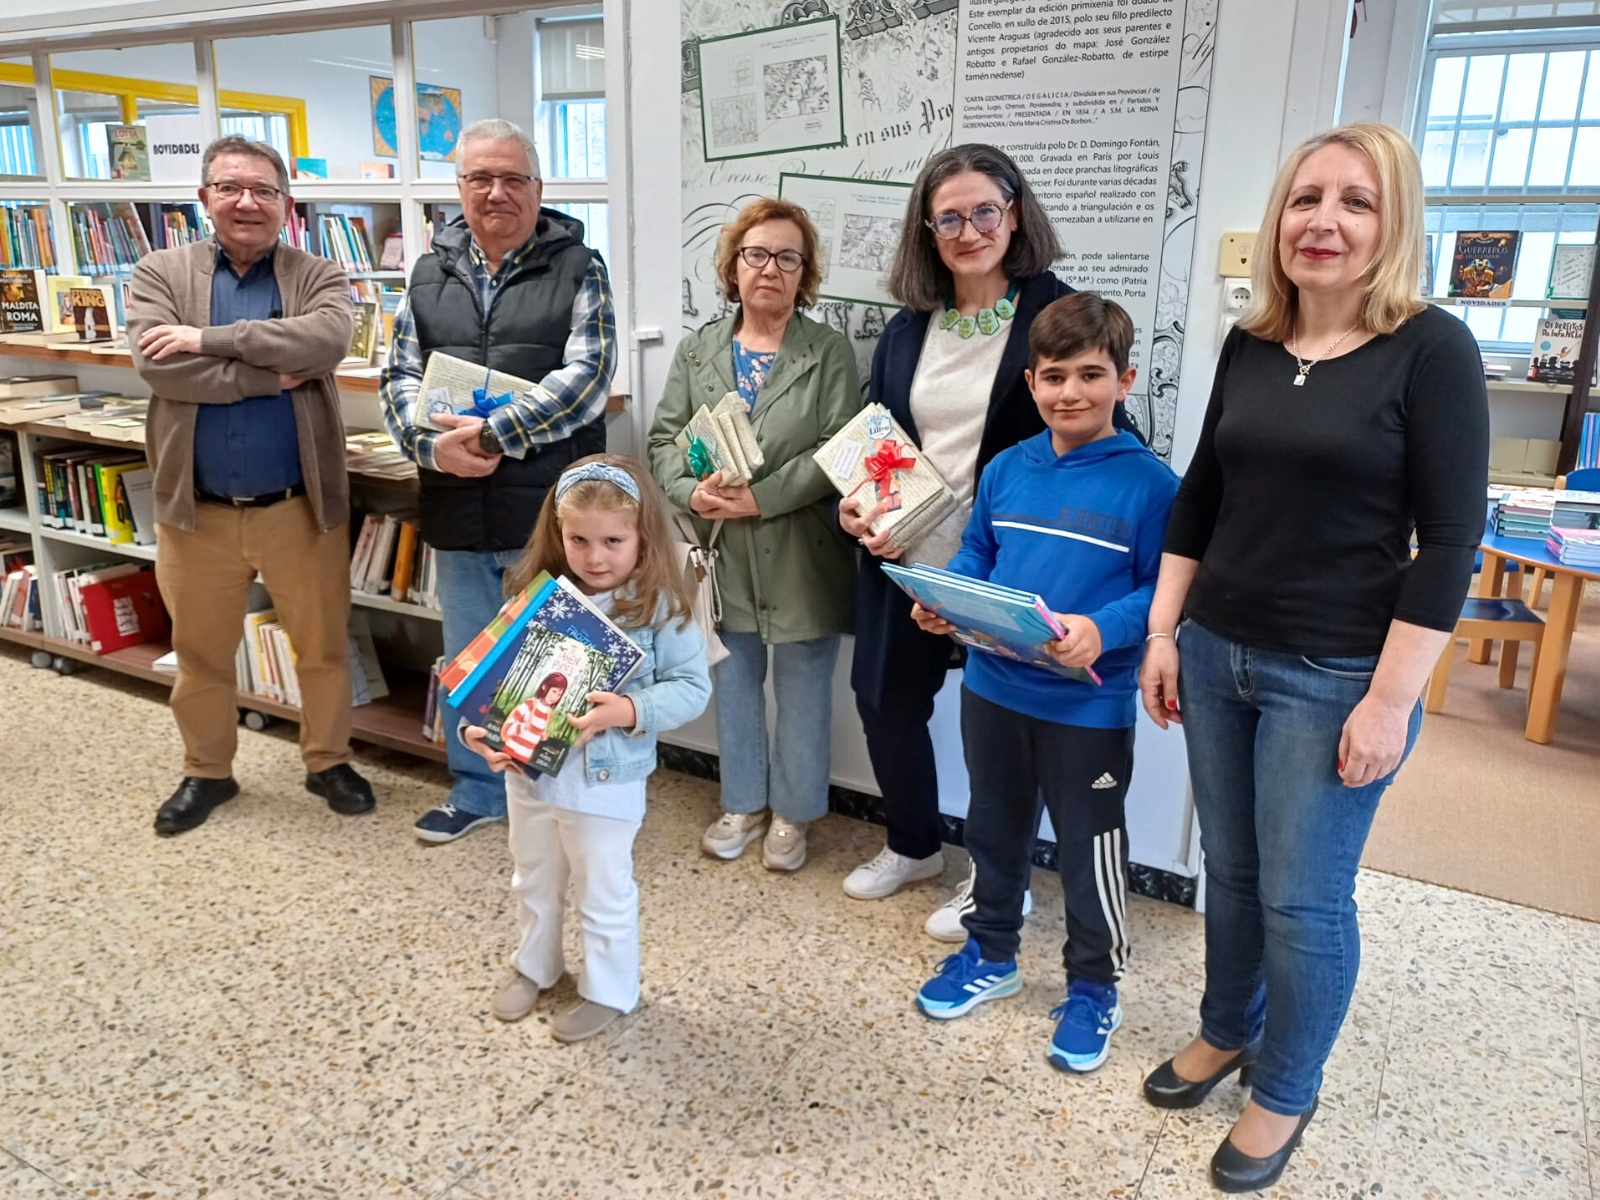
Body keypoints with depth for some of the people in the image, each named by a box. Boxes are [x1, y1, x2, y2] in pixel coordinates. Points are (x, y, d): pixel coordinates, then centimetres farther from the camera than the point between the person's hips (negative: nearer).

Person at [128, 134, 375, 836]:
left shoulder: (318, 277, 3)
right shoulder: (159, 275, 3)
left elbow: (328, 338, -21)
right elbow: (157, 368, -15)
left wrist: (207, 337, -21)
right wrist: (275, 375, -17)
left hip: (300, 507, -1)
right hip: (197, 510, 1)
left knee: (324, 646, 11)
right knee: (200, 653, 16)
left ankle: (328, 762, 32)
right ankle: (207, 772, 35)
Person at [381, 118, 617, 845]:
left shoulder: (577, 268, -1)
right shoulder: (430, 274, 11)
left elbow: (586, 376, -13)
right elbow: (400, 379, 7)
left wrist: (492, 437, -20)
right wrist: (433, 445, -14)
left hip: (550, 512, -4)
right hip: (459, 511, 4)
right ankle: (477, 791, 34)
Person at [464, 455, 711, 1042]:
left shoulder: (659, 607, -16)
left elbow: (692, 687, -14)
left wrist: (628, 711, -28)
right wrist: (477, 725, -16)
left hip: (606, 779, -4)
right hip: (528, 769, 5)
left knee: (603, 893, 14)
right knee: (533, 881, 26)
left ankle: (608, 990, 37)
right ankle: (533, 966, 50)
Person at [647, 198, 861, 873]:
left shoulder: (829, 353, -3)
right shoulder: (696, 351, 8)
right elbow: (665, 438, 6)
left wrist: (761, 498, -19)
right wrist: (690, 492, -14)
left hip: (799, 556, -3)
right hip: (721, 554, 4)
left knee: (803, 688, 8)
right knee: (732, 682, 14)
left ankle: (793, 814, 26)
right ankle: (743, 805, 32)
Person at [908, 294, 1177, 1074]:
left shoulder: (1148, 483, -14)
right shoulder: (1006, 470, 1)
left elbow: (1165, 591, -13)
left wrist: (1102, 630, -29)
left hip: (1090, 707, -5)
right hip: (992, 688, 5)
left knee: (1091, 850, 11)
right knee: (995, 829, 22)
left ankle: (1093, 989, 33)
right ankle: (990, 954, 44)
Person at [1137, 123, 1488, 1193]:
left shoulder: (1431, 350, -10)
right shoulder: (1249, 346, 5)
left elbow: (1450, 540, -12)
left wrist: (1391, 700, -15)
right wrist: (1163, 633, 7)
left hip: (1336, 678, -5)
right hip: (1216, 655, 5)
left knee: (1304, 901, 6)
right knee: (1231, 872, 18)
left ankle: (1286, 1093, 29)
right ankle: (1226, 1032, 41)